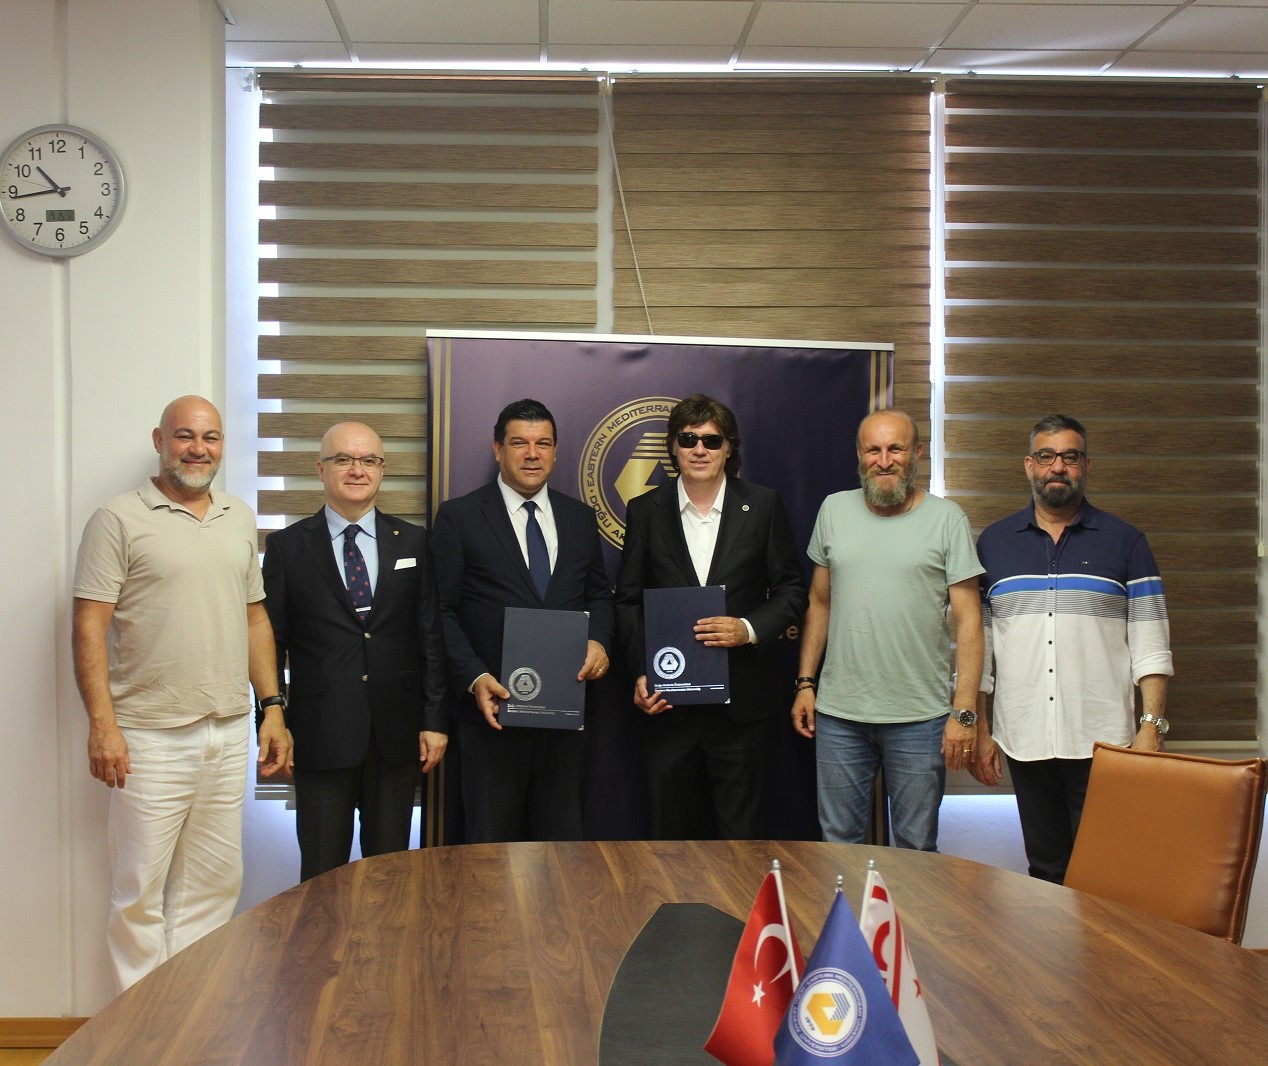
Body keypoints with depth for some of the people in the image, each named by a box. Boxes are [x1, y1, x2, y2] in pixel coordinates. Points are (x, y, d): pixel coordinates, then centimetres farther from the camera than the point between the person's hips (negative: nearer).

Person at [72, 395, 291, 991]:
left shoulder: (240, 520, 13)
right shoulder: (120, 520, -4)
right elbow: (89, 627, -8)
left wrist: (273, 707, 11)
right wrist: (102, 724, -16)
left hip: (229, 735, 5)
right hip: (151, 740, -5)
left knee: (215, 883, 11)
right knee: (140, 890, 2)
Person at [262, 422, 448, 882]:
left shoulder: (413, 542, 6)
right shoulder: (287, 546, 2)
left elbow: (431, 637, 6)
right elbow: (271, 642, 2)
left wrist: (434, 720, 2)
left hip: (396, 735, 2)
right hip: (320, 736, -1)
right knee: (322, 873, 6)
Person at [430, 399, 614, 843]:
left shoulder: (580, 518, 11)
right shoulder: (458, 517, -2)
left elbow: (598, 594, 18)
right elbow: (442, 611, -5)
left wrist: (599, 641, -3)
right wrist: (474, 678, -16)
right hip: (493, 705, -4)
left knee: (562, 836, 11)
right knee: (492, 841, 6)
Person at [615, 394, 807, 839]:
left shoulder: (763, 506, 3)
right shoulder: (645, 511, 6)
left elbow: (791, 590, 6)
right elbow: (628, 601, 8)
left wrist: (749, 630, -12)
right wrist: (641, 674, -3)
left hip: (742, 701, -1)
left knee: (742, 834, 4)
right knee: (670, 831, 8)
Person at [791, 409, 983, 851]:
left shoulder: (946, 519, -3)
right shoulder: (834, 510, 7)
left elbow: (968, 620, -4)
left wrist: (965, 711, -10)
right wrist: (805, 682, 7)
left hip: (920, 716, -2)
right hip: (838, 714, 3)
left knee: (917, 848, 8)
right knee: (838, 842, 11)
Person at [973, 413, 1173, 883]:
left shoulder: (1124, 542, 5)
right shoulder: (993, 542, 9)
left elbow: (1150, 646, 2)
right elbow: (976, 644, 10)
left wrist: (1153, 725, -7)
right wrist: (980, 730, 6)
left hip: (1102, 740, -2)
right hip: (1023, 741, 2)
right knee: (1044, 871, 9)